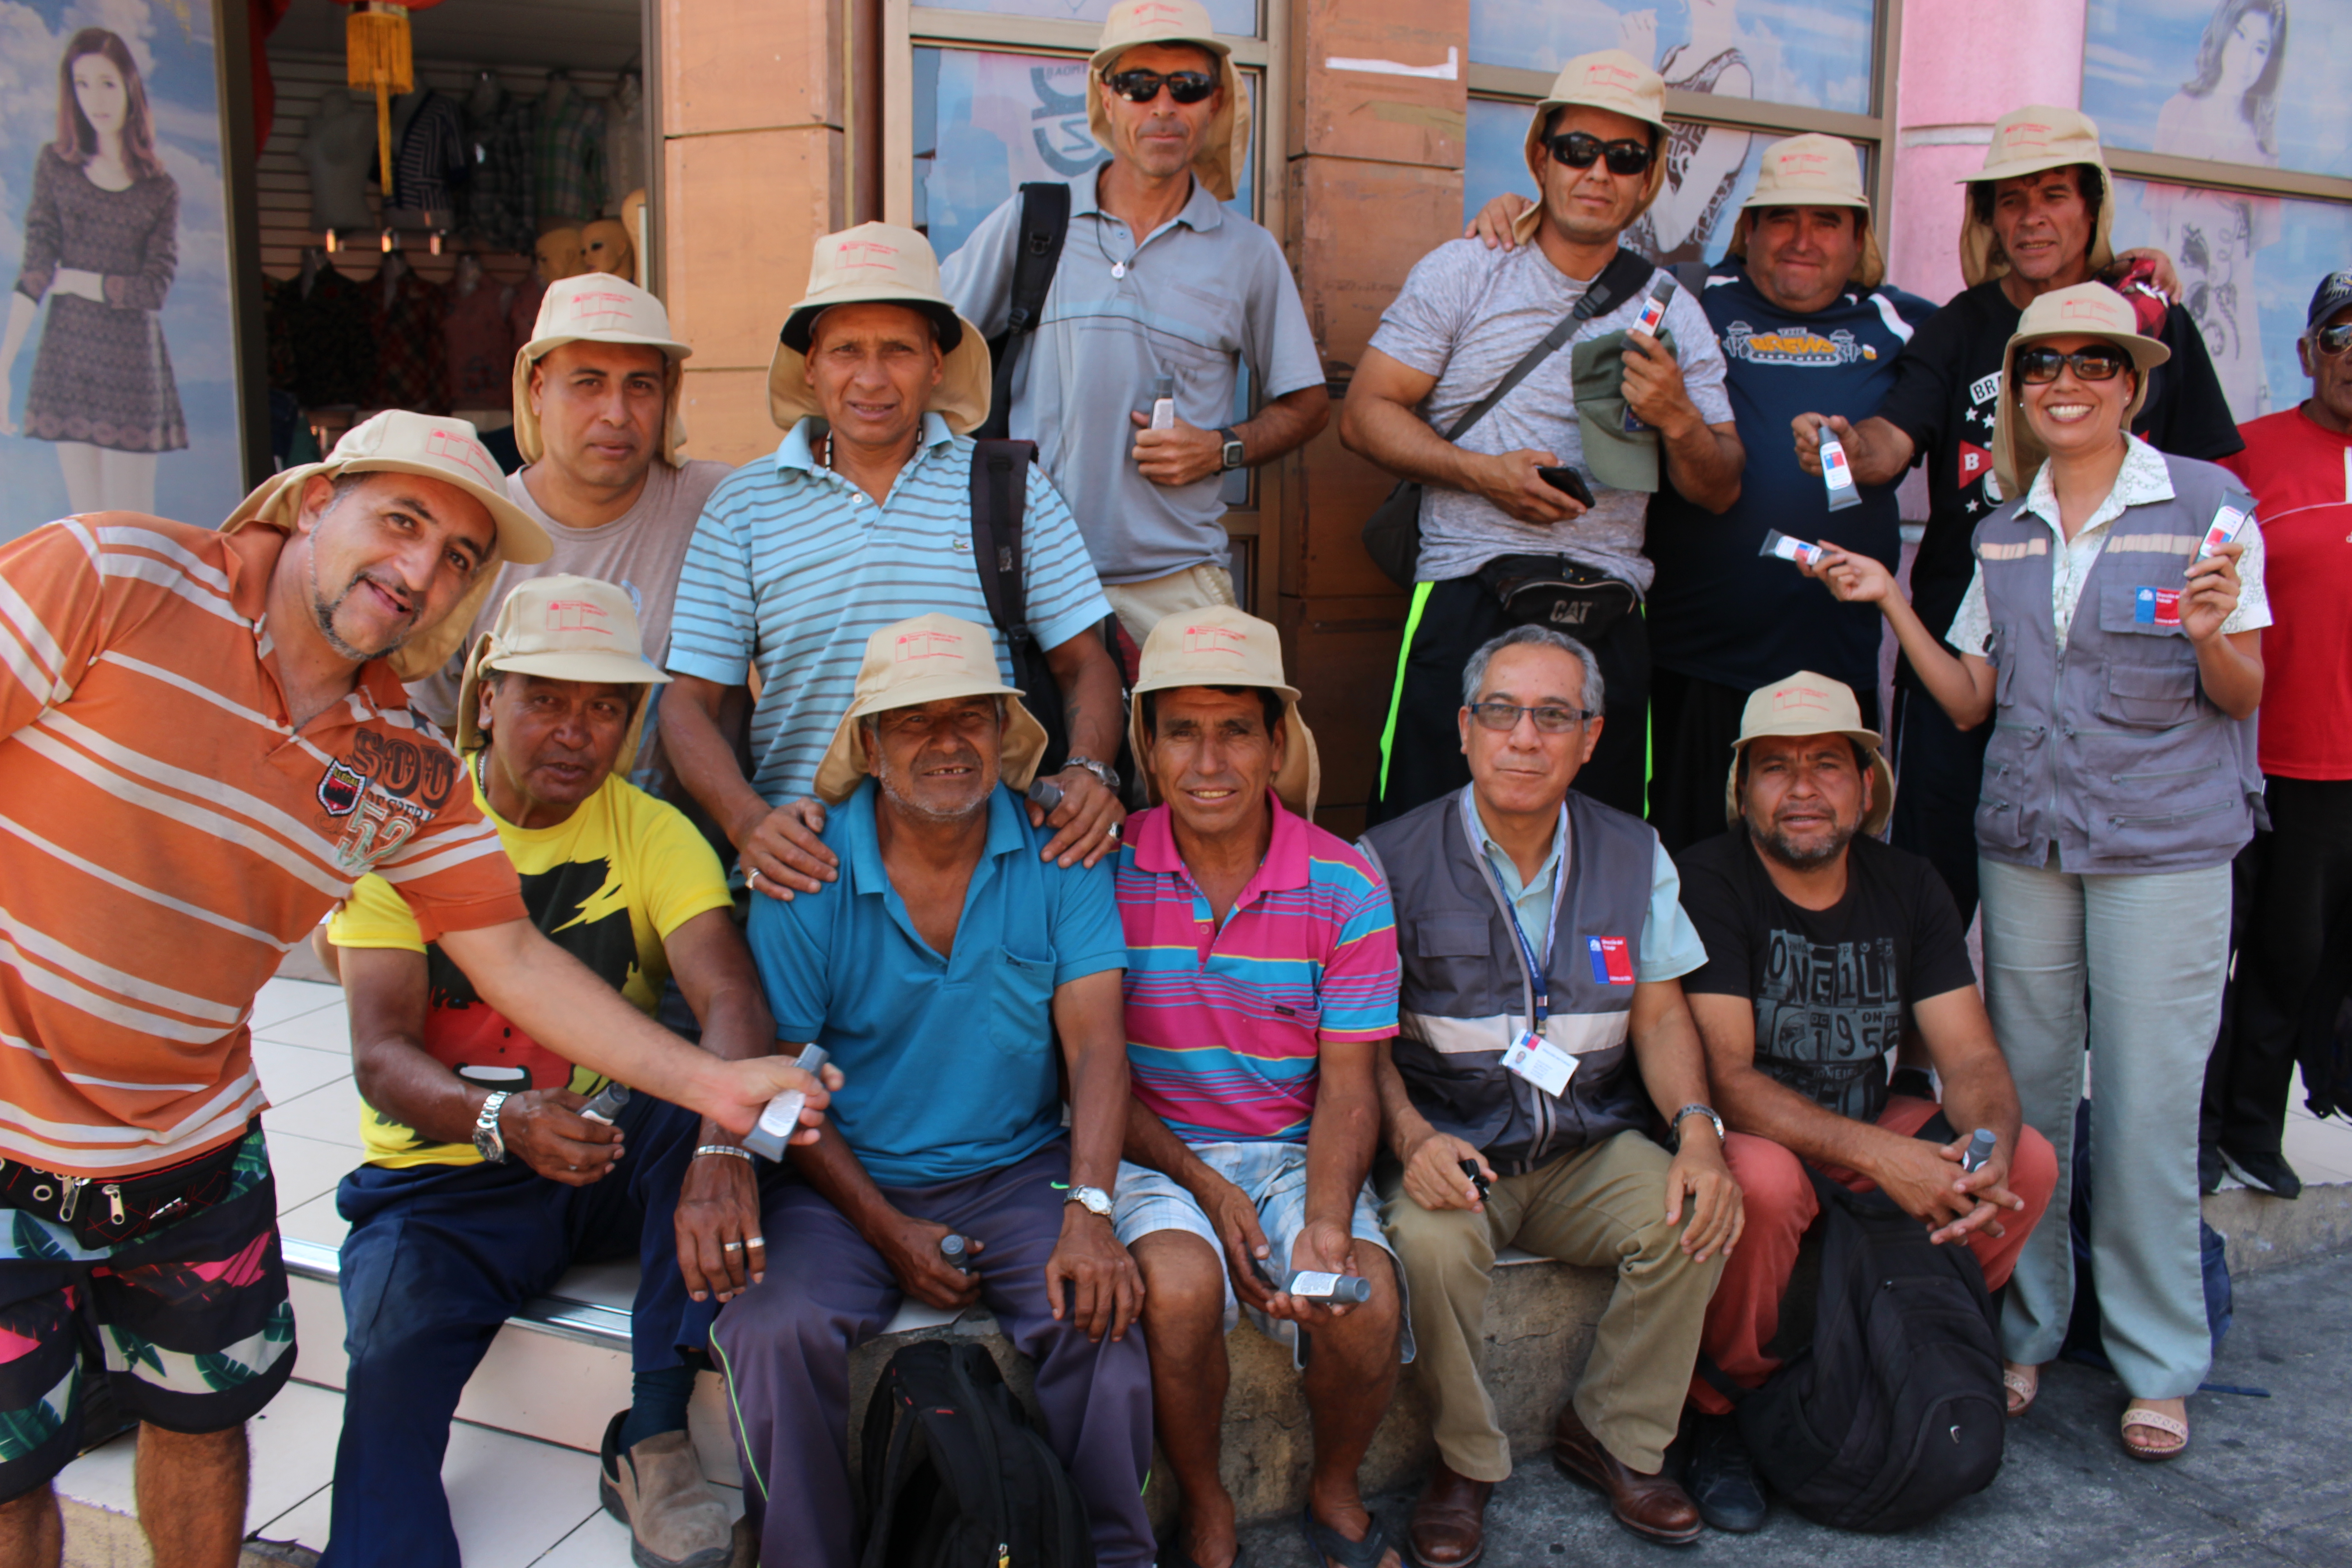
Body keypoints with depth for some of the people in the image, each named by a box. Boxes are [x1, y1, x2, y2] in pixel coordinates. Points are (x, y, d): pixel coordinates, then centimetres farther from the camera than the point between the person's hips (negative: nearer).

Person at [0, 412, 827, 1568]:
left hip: (192, 1156, 4)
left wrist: (710, 1081, -10)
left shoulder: (407, 769, -2)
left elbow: (511, 956, -1)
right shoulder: (111, 577, -16)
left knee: (206, 1410, 20)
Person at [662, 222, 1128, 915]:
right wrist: (749, 821, -11)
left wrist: (1089, 772, -9)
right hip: (811, 854, 0)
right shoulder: (743, 505, 11)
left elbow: (1085, 663, 12)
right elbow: (691, 702, 8)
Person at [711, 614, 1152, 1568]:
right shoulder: (809, 874, -5)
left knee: (1101, 1314, -26)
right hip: (849, 1183, 0)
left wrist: (1089, 1214, -22)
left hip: (1018, 1174, 1)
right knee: (775, 1333, -27)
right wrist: (887, 1230, -11)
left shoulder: (1059, 853, -2)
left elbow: (1096, 1044, -8)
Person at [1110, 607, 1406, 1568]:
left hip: (1295, 1152, 1)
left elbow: (1346, 1085, -3)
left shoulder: (1344, 887, -4)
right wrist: (1207, 1190, -13)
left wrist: (1327, 1221, -21)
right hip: (1156, 1153, -1)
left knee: (1367, 1306, -25)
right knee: (1182, 1288, -31)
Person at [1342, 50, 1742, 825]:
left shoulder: (1673, 314, 13)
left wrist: (1677, 419, -8)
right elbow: (1364, 413, 1)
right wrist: (1484, 472, -12)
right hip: (1466, 599, -2)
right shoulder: (1462, 274, 6)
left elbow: (1719, 492, 13)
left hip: (1608, 619, 3)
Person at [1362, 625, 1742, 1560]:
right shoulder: (1392, 861, -5)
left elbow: (1659, 1013, 6)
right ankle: (1464, 1461, -4)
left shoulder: (1634, 856, 6)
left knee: (1694, 1219, -23)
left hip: (1591, 1149, 3)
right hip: (1452, 1150, -3)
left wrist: (1697, 1125, -13)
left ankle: (1615, 1438, 4)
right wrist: (1410, 1135, -22)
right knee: (1432, 1242, -33)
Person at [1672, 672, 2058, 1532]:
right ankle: (1721, 1407, -10)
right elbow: (1723, 1077, -24)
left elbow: (1974, 1059, -3)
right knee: (1764, 1180, -36)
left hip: (1868, 1129, 6)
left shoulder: (1909, 887, 1)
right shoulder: (1707, 881, -17)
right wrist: (1877, 1154, -34)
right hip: (1741, 1136, -5)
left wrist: (1987, 1153, -27)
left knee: (2030, 1159, -13)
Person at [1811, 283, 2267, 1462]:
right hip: (2027, 836, 4)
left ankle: (2157, 1364, 16)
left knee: (2145, 1104, 0)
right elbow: (1970, 701, 11)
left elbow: (2242, 695, 0)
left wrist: (2212, 634, -21)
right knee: (2023, 1091, 9)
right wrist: (1891, 603, 2)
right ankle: (2020, 1331, 24)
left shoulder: (2207, 505, -1)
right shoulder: (2003, 532, 11)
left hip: (2166, 842, -3)